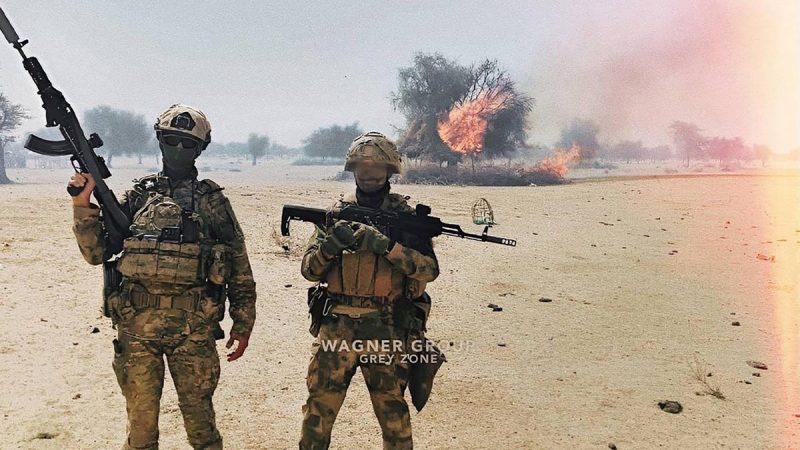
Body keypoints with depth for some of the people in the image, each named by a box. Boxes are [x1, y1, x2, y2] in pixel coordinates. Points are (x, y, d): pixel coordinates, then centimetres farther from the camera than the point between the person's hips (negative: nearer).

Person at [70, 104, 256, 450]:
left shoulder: (213, 200, 4)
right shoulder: (138, 195, 9)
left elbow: (239, 264, 5)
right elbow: (97, 252, 8)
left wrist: (243, 323, 4)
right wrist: (83, 205, -7)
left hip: (194, 325, -1)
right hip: (138, 322, 2)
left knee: (198, 412, 7)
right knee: (141, 417, 11)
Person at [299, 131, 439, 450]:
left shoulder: (406, 216, 2)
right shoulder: (337, 213, 7)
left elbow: (430, 268, -9)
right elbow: (309, 270, 5)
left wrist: (385, 245, -22)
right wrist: (331, 244, -16)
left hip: (386, 331, -1)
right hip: (337, 328, 2)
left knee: (394, 415, 8)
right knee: (318, 410, 5)